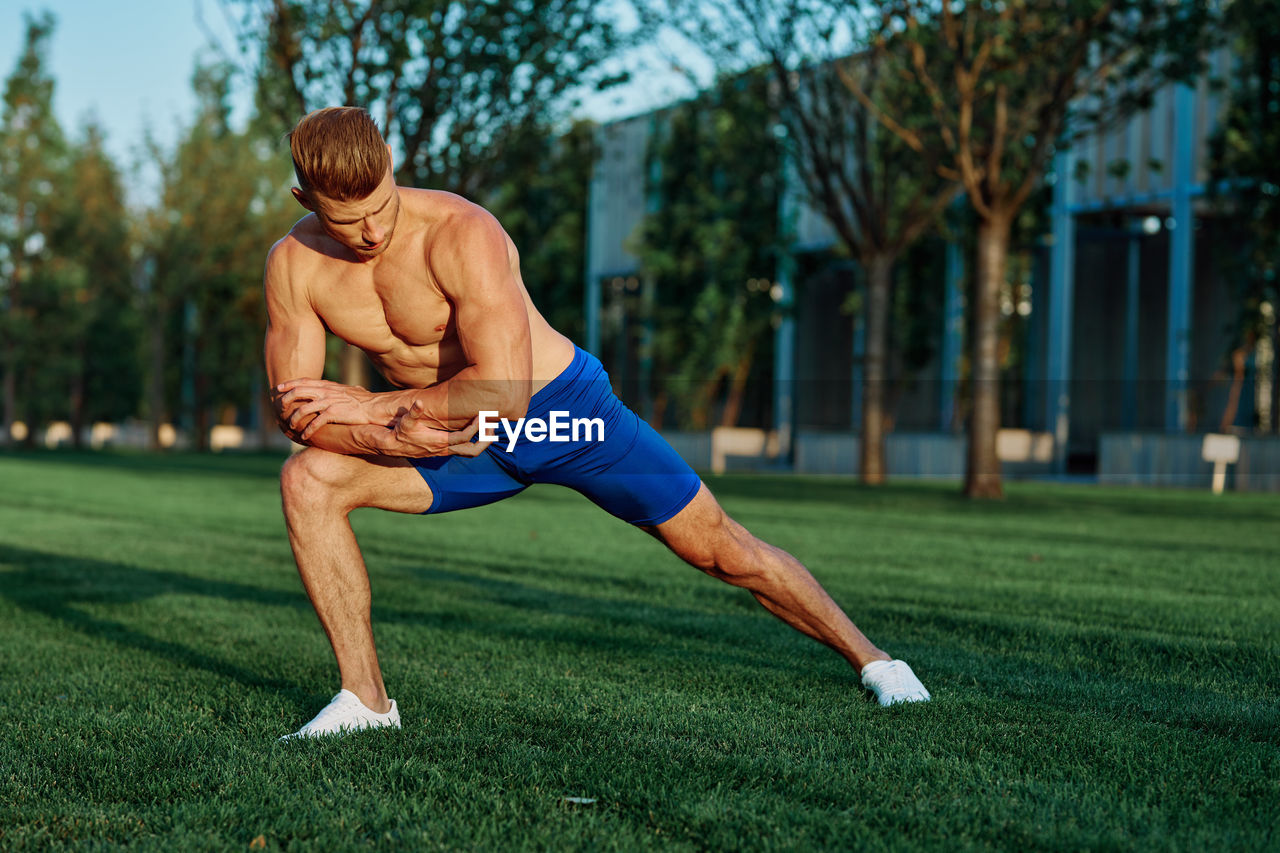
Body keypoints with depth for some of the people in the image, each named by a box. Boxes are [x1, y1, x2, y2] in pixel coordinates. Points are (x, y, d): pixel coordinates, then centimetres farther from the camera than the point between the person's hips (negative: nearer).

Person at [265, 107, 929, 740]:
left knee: (724, 552, 1)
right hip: (463, 443, 4)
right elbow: (296, 411, -11)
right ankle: (365, 698, -10)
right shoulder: (293, 265, -13)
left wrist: (373, 407, -31)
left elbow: (505, 391, -36)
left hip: (564, 408, -4)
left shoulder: (463, 233, -29)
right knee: (308, 481, -18)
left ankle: (868, 658, 24)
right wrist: (389, 439, -29)